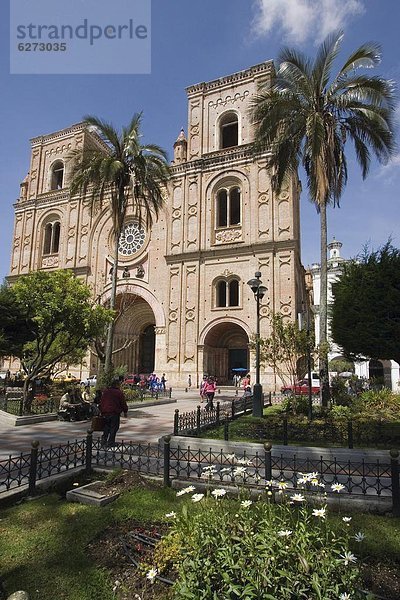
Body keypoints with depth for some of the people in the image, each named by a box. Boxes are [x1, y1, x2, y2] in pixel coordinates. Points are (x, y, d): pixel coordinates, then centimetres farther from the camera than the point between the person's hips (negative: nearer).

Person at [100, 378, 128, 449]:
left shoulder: (105, 391, 9)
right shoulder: (119, 392, -9)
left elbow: (101, 402, 14)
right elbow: (123, 403, -6)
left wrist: (101, 411, 21)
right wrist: (125, 411, 6)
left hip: (105, 412, 6)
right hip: (115, 412, -6)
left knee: (106, 427, 17)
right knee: (114, 428, 3)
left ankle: (103, 441, 10)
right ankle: (110, 443, 3)